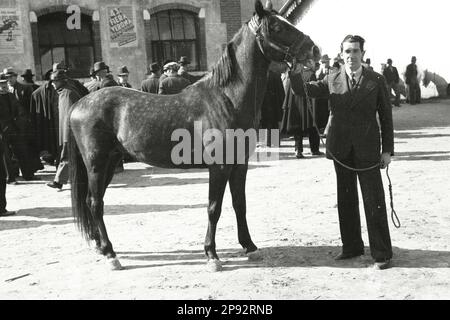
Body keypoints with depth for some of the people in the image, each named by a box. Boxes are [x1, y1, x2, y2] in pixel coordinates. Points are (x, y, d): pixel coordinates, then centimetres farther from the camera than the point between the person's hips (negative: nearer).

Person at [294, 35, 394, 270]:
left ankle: (382, 253, 8)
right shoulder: (332, 80, 7)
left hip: (367, 150, -3)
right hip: (341, 149, 3)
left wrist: (387, 149, -3)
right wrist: (294, 71, -17)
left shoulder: (376, 81, 0)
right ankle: (351, 246, 26)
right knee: (346, 200, 12)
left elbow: (386, 116, 1)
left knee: (374, 202, -1)